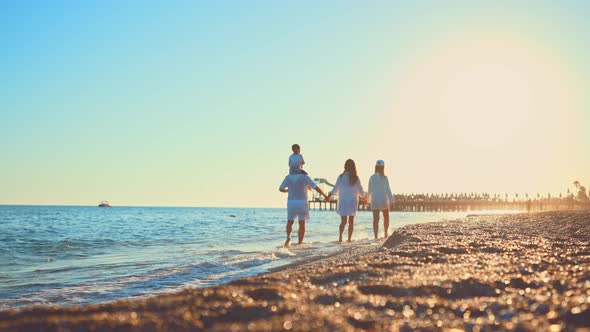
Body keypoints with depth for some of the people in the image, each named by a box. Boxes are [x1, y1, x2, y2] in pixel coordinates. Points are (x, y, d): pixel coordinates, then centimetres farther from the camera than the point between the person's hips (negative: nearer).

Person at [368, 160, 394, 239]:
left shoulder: (372, 177, 3)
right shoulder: (384, 177, -9)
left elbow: (370, 190, 13)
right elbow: (388, 190, -13)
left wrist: (369, 200, 28)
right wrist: (391, 201, -12)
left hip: (374, 201, 3)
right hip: (383, 200, -3)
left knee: (376, 219, -3)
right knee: (386, 217, 20)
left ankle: (376, 236, -14)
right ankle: (386, 233, 30)